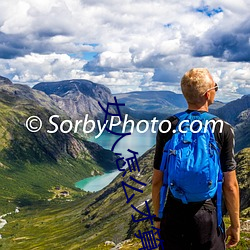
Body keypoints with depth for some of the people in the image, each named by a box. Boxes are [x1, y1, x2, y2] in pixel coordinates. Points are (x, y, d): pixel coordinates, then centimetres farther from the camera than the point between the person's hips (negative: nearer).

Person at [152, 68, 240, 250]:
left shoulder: (167, 127, -5)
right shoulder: (223, 130, -10)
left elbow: (157, 180, -1)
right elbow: (230, 185, -8)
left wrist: (158, 216, 13)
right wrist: (235, 225, 4)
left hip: (173, 216, 2)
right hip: (208, 216, -1)